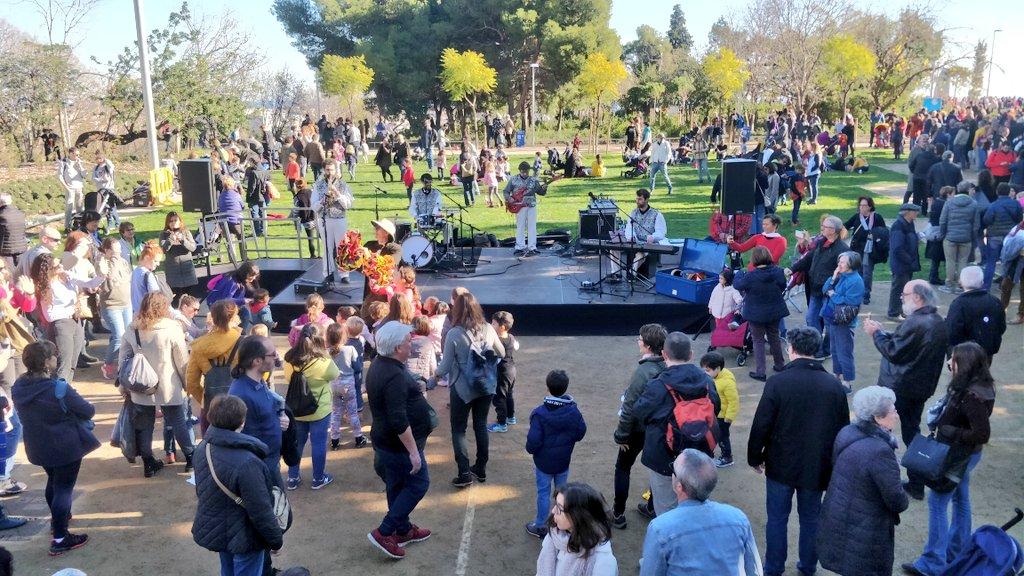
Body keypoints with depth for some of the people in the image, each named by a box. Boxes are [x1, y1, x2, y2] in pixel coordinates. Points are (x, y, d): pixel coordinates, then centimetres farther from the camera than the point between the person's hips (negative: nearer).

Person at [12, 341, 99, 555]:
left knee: (53, 480, 28)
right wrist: (73, 408, 5)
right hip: (66, 446, -7)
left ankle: (58, 518, 48)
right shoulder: (59, 389, -28)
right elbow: (88, 411, -18)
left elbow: (25, 414, 10)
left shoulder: (19, 386, -7)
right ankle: (60, 539, 7)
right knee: (64, 487, 4)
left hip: (38, 447, 7)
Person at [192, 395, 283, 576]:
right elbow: (261, 511, -27)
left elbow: (201, 489, 9)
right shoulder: (247, 463, -33)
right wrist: (277, 540, -11)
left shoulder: (203, 448, -7)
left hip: (212, 531, 8)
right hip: (243, 539, -8)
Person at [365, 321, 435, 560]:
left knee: (397, 485, 20)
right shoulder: (395, 377, -29)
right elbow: (399, 421, -30)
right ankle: (384, 532, 5)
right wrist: (413, 451, -25)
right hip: (399, 444, -10)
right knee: (418, 484, 4)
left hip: (384, 439, 10)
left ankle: (404, 530, 34)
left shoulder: (378, 364, 3)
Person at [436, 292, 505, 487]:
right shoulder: (488, 329, -7)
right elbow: (501, 354, 8)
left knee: (458, 429, 10)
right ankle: (481, 469, 26)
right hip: (486, 386, 4)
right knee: (481, 426, 18)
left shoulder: (453, 334, -19)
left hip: (462, 388, -4)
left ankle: (464, 473, 4)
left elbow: (445, 366, -13)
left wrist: (437, 373, 7)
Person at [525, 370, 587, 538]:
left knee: (544, 493, 11)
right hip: (564, 461, 3)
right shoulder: (573, 410, -12)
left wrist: (531, 449, -2)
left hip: (544, 462, -3)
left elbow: (533, 441, -23)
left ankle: (540, 526, 24)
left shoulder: (539, 414, -24)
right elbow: (581, 432, 0)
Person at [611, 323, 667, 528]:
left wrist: (621, 435, -13)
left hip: (639, 430, -6)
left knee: (622, 468, 12)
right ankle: (653, 507, 39)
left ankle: (618, 514, 18)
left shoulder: (642, 371, -28)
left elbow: (629, 408, -23)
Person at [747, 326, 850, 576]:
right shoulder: (834, 385, -6)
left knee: (777, 518, 12)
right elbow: (843, 428, 3)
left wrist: (755, 458, 2)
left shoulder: (777, 382, -17)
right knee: (811, 518, 18)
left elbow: (761, 425, -13)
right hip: (818, 467, 3)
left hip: (781, 465, -3)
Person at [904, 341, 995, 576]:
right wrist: (940, 421, 3)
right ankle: (958, 552, 38)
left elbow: (982, 434, -28)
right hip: (962, 454, 10)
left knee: (937, 502, -2)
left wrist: (950, 432, -21)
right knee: (960, 500, 21)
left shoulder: (973, 396, -30)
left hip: (960, 455, -10)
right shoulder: (968, 386, 0)